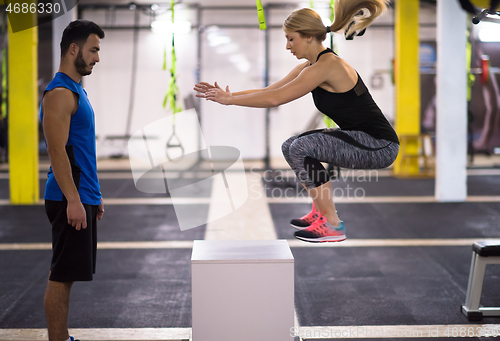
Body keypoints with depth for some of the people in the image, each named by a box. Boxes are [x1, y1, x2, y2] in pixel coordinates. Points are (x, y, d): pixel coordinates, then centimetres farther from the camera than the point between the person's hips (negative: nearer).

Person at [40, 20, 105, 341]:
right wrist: (73, 200, -23)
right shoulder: (60, 93, -14)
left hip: (81, 197, 10)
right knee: (62, 275, -5)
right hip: (70, 199, -10)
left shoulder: (77, 91, 18)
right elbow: (57, 151, -20)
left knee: (65, 273, 14)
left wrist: (95, 196, 22)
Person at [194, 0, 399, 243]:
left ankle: (332, 226, -14)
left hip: (380, 145, -10)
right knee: (291, 147, 12)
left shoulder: (327, 66, -20)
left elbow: (276, 98, -21)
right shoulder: (310, 67, 8)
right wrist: (226, 95, 5)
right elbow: (270, 90, 11)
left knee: (302, 148, -22)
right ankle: (320, 212, 19)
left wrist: (230, 99, -12)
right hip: (362, 140, 10)